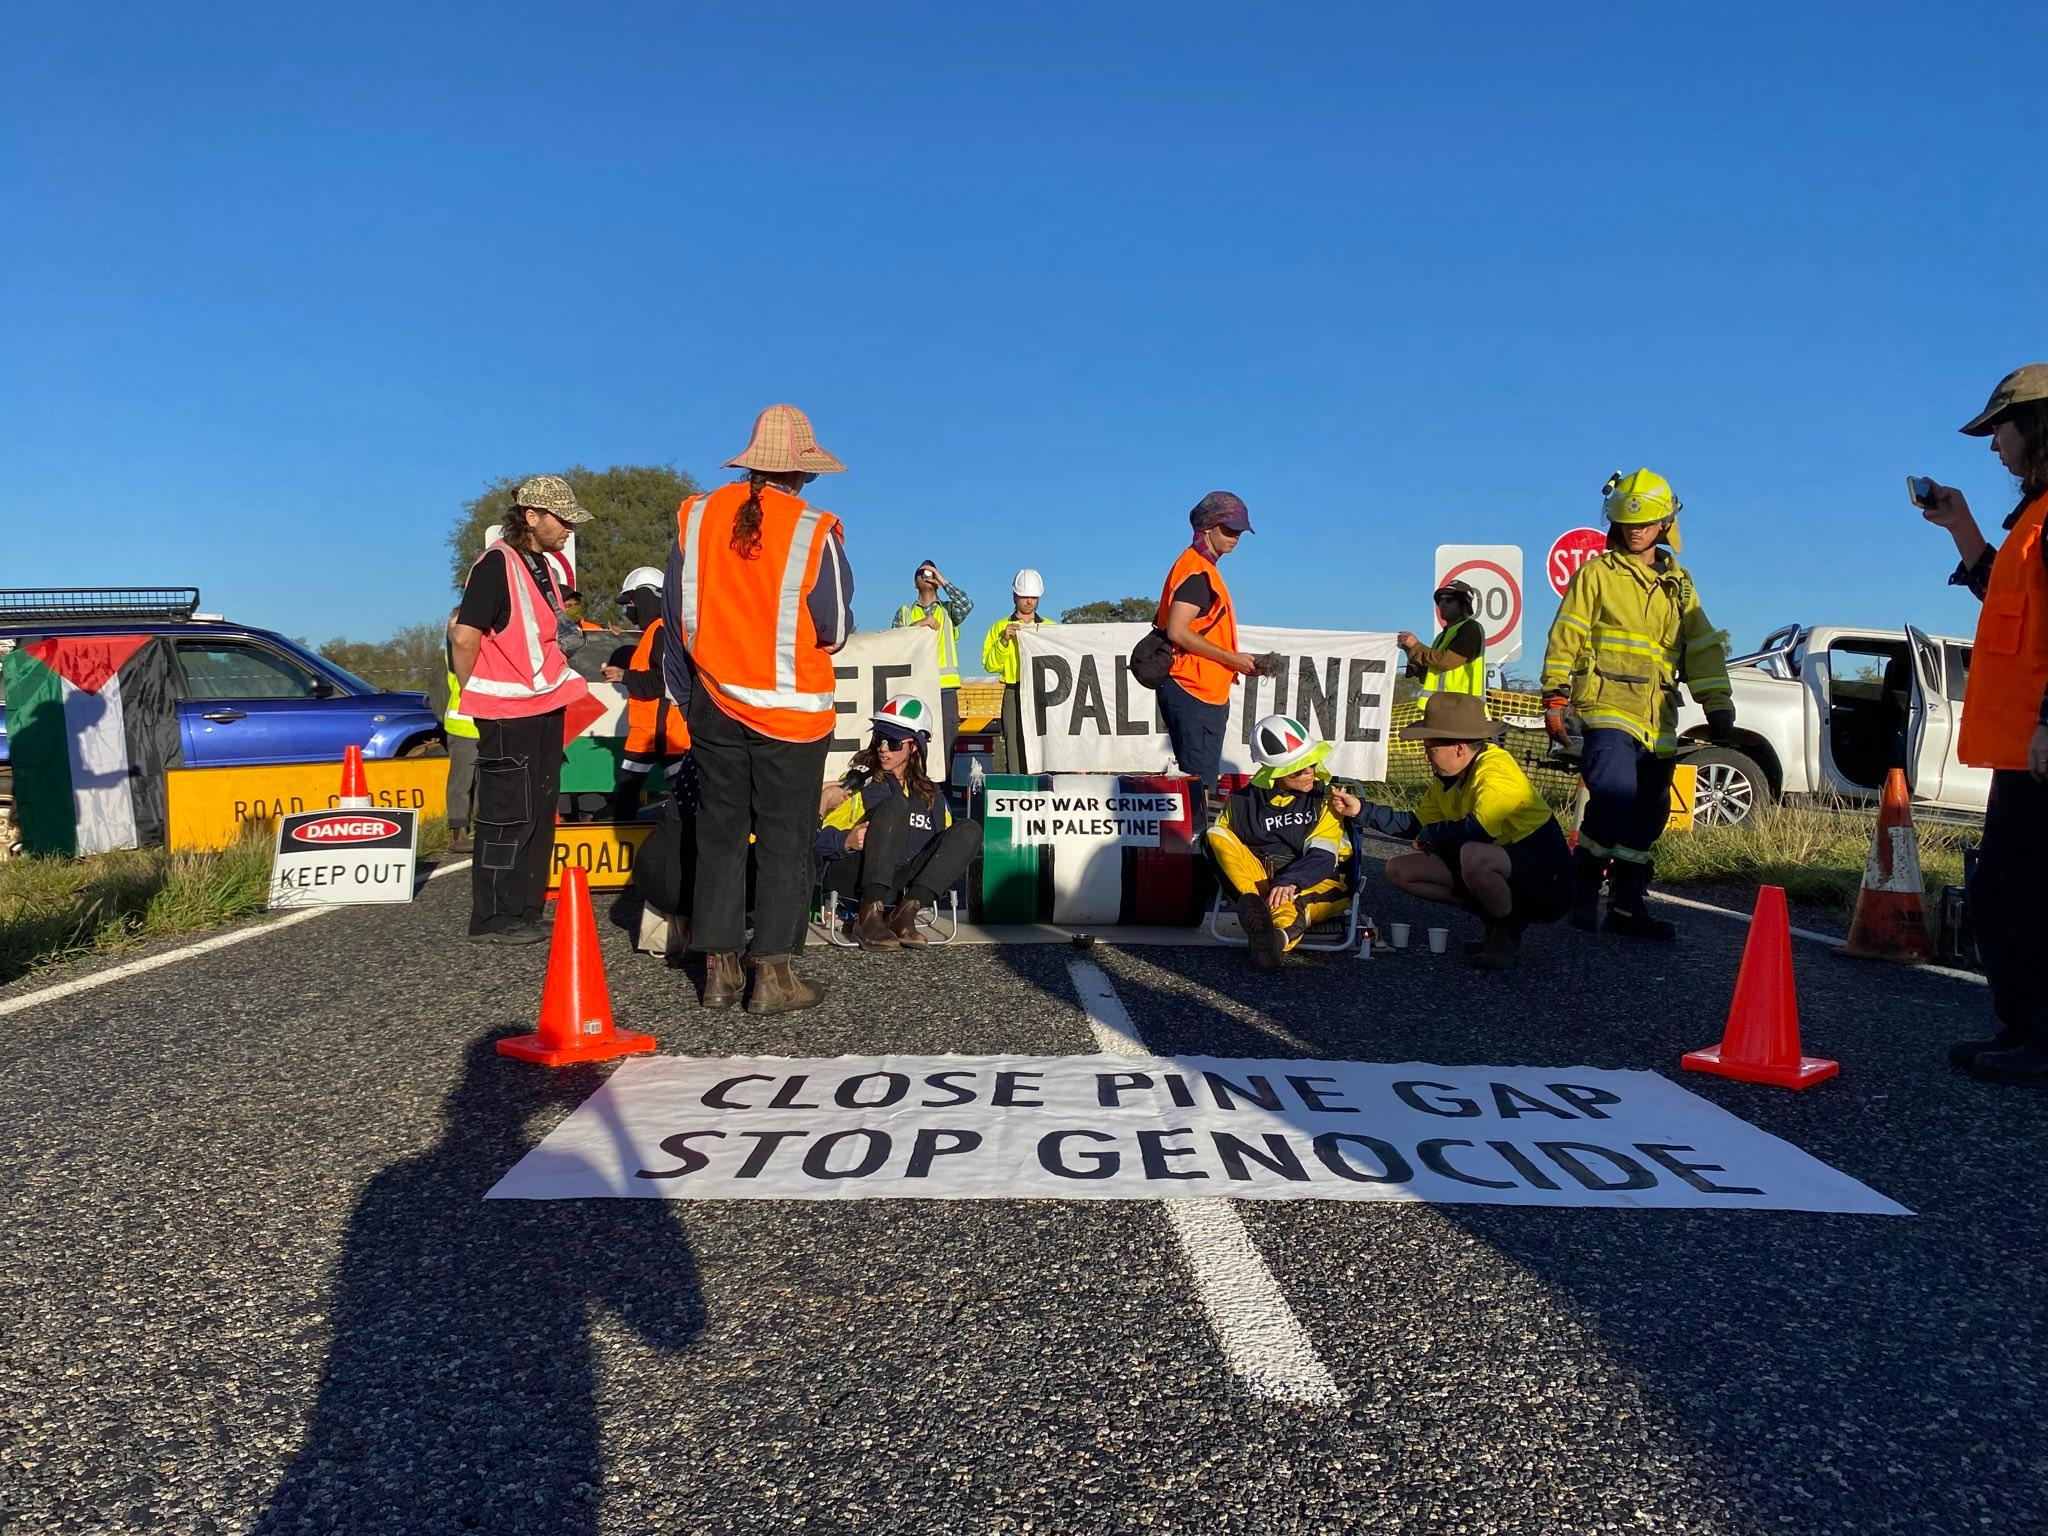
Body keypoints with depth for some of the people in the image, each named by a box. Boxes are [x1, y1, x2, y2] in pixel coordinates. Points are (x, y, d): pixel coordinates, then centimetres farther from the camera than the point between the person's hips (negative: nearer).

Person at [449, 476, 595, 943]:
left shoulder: (542, 565, 16)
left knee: (539, 814, 13)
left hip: (546, 707, 9)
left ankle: (524, 913, 22)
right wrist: (476, 696, -8)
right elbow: (464, 637, -17)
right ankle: (492, 920, 5)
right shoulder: (496, 563, -13)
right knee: (508, 817, -4)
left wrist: (567, 632, 10)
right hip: (507, 714, -9)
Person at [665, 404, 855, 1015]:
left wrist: (686, 690, 18)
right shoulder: (814, 531, -12)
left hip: (714, 706, 4)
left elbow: (675, 611, 7)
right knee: (785, 838, 4)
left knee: (719, 832, 11)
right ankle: (773, 974, 6)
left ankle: (719, 969, 16)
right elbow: (836, 629, -8)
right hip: (792, 709, -4)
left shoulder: (696, 516, 1)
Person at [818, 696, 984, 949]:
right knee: (894, 806, -25)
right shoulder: (859, 782, 13)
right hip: (852, 876, -3)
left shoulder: (931, 795, 24)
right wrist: (846, 841, -18)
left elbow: (948, 843, 22)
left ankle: (905, 912, -29)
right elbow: (820, 837, 4)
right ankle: (869, 916, -38)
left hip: (900, 885, 3)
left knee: (969, 830, -12)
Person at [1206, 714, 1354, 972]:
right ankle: (1253, 905, -43)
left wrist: (1291, 882, -28)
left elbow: (1322, 856, -8)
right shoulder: (1244, 801, 9)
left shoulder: (1325, 798, 5)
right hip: (1258, 879, 3)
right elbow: (1219, 844, 12)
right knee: (1215, 835, -19)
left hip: (1315, 882, -2)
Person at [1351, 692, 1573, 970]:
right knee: (1399, 870, 2)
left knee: (1473, 855, -41)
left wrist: (1430, 835, -18)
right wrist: (1361, 811, 2)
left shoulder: (1496, 769, -23)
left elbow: (1477, 829, -37)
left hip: (1547, 883, -9)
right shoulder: (1446, 779, 6)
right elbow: (1416, 825, 11)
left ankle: (1508, 935, -11)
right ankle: (1495, 919, 7)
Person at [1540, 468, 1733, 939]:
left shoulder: (1678, 584, 19)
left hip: (1658, 719, 5)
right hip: (1608, 708, -5)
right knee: (1615, 798, -22)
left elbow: (1702, 646, 17)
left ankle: (1627, 906, 14)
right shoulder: (1597, 573, 6)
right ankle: (1582, 890, -6)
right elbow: (1565, 638, 2)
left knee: (1648, 816, 6)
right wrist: (1554, 697, -6)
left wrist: (1718, 706, 9)